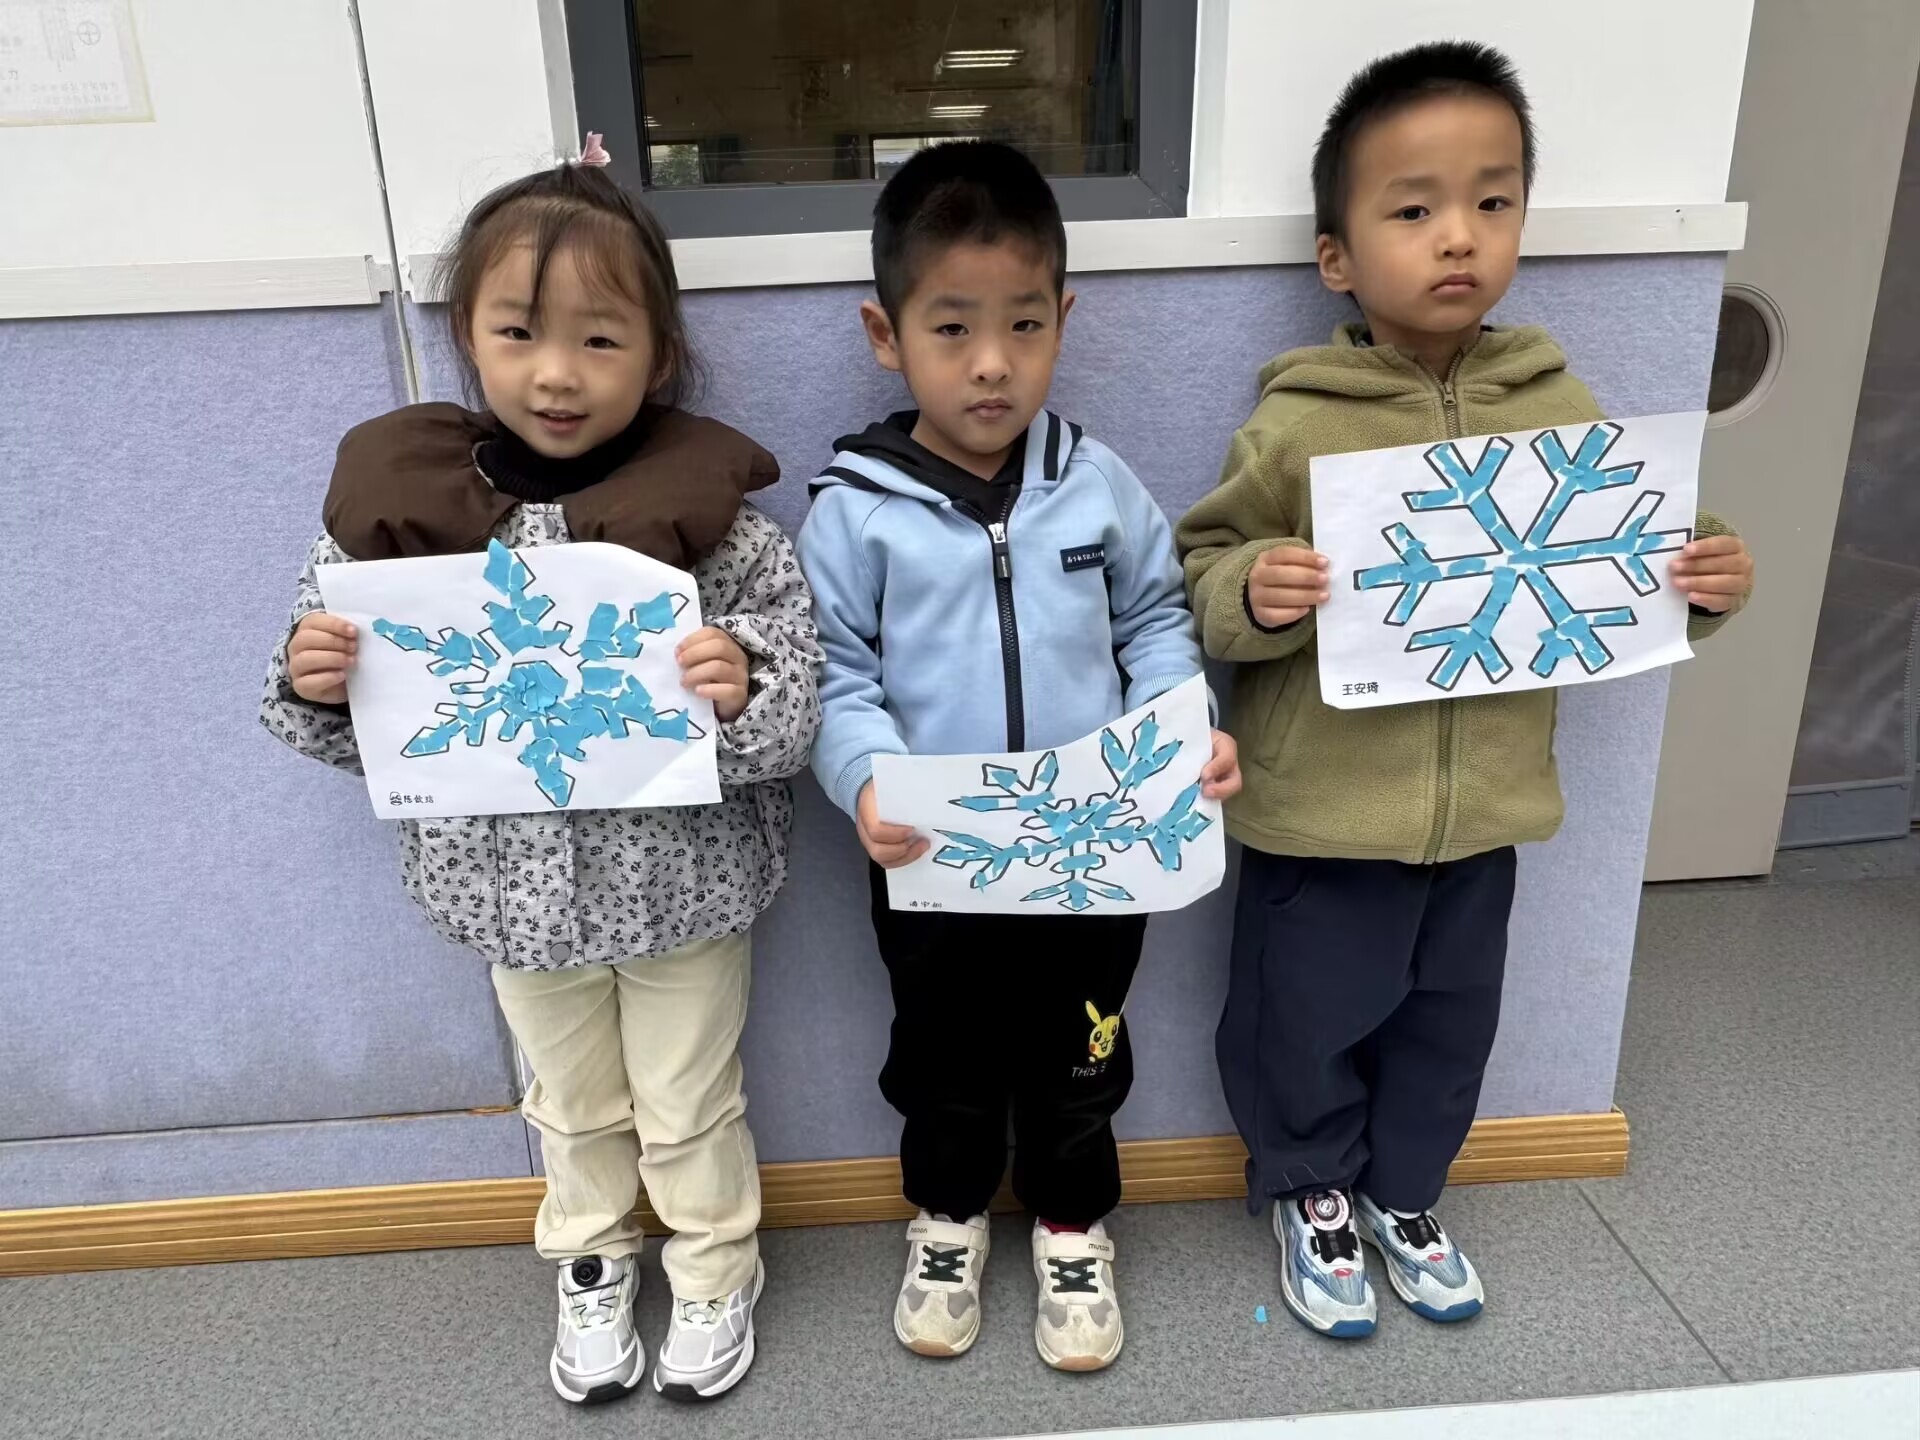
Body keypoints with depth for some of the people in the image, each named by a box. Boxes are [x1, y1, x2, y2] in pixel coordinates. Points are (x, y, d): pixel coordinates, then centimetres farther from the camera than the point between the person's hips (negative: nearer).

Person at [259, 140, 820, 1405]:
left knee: (689, 1106, 20)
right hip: (511, 882, 3)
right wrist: (314, 683, -20)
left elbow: (798, 716, -15)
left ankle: (716, 1265, 48)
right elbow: (358, 729, 1)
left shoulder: (712, 513, -18)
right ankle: (592, 1260, 54)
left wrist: (739, 690, -35)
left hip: (680, 879, -2)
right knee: (573, 1105, 26)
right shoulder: (394, 503, -10)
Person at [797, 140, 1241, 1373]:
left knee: (1077, 1061, 20)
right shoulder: (854, 511, -12)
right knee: (945, 1061, 21)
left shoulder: (1101, 485, -5)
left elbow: (1157, 625, 5)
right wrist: (869, 781, -27)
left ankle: (1074, 1229, 46)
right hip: (934, 869, -1)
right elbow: (838, 678, -10)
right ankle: (949, 1218, 48)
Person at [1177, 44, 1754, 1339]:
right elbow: (1193, 582, -10)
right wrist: (1250, 593, -31)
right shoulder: (1297, 428, -14)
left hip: (1484, 811, 4)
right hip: (1322, 814, -3)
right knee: (1305, 1024, 15)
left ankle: (1406, 1194, 49)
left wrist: (1705, 582, -9)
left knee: (1449, 1026, 22)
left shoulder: (1560, 412, -2)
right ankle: (1312, 1192, 44)